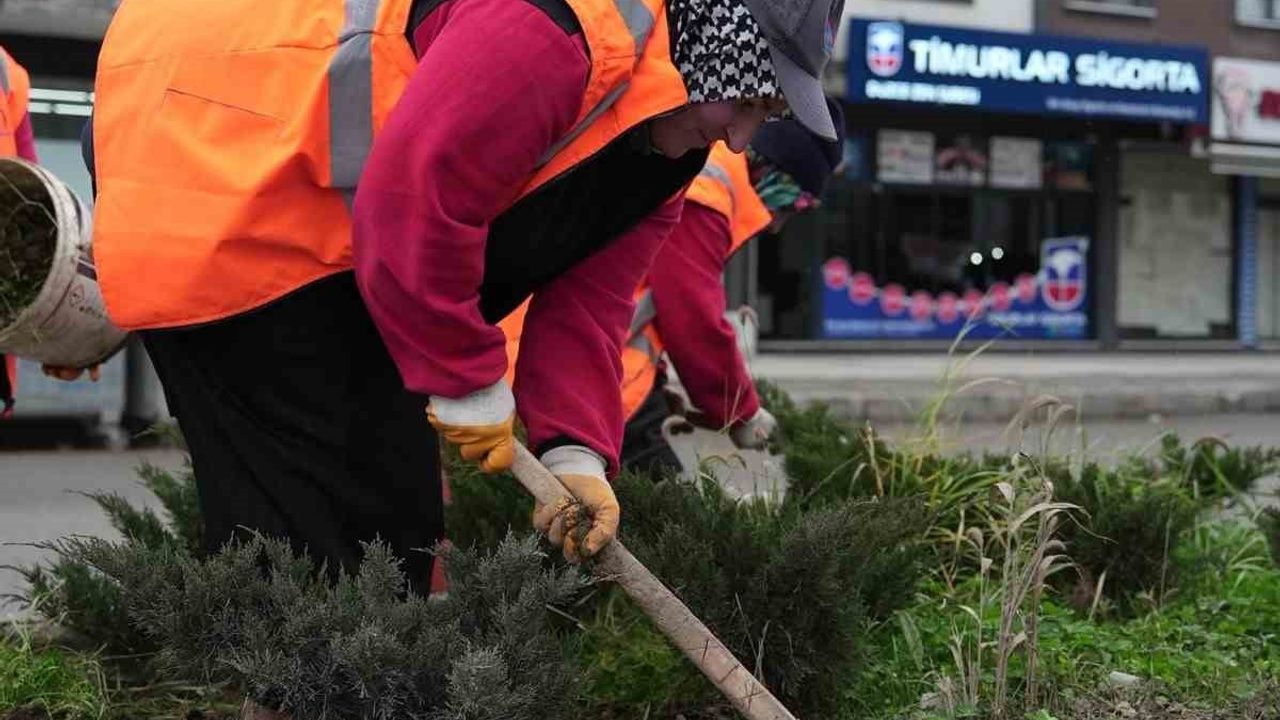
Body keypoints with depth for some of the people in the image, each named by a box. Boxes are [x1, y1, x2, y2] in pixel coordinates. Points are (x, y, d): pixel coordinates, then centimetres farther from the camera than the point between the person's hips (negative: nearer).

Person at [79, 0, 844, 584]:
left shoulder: (666, 130, 6)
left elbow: (586, 299, 3)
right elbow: (414, 196, -30)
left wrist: (576, 455, -11)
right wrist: (469, 380, -18)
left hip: (315, 199, 10)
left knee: (388, 483, 10)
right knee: (306, 498, -11)